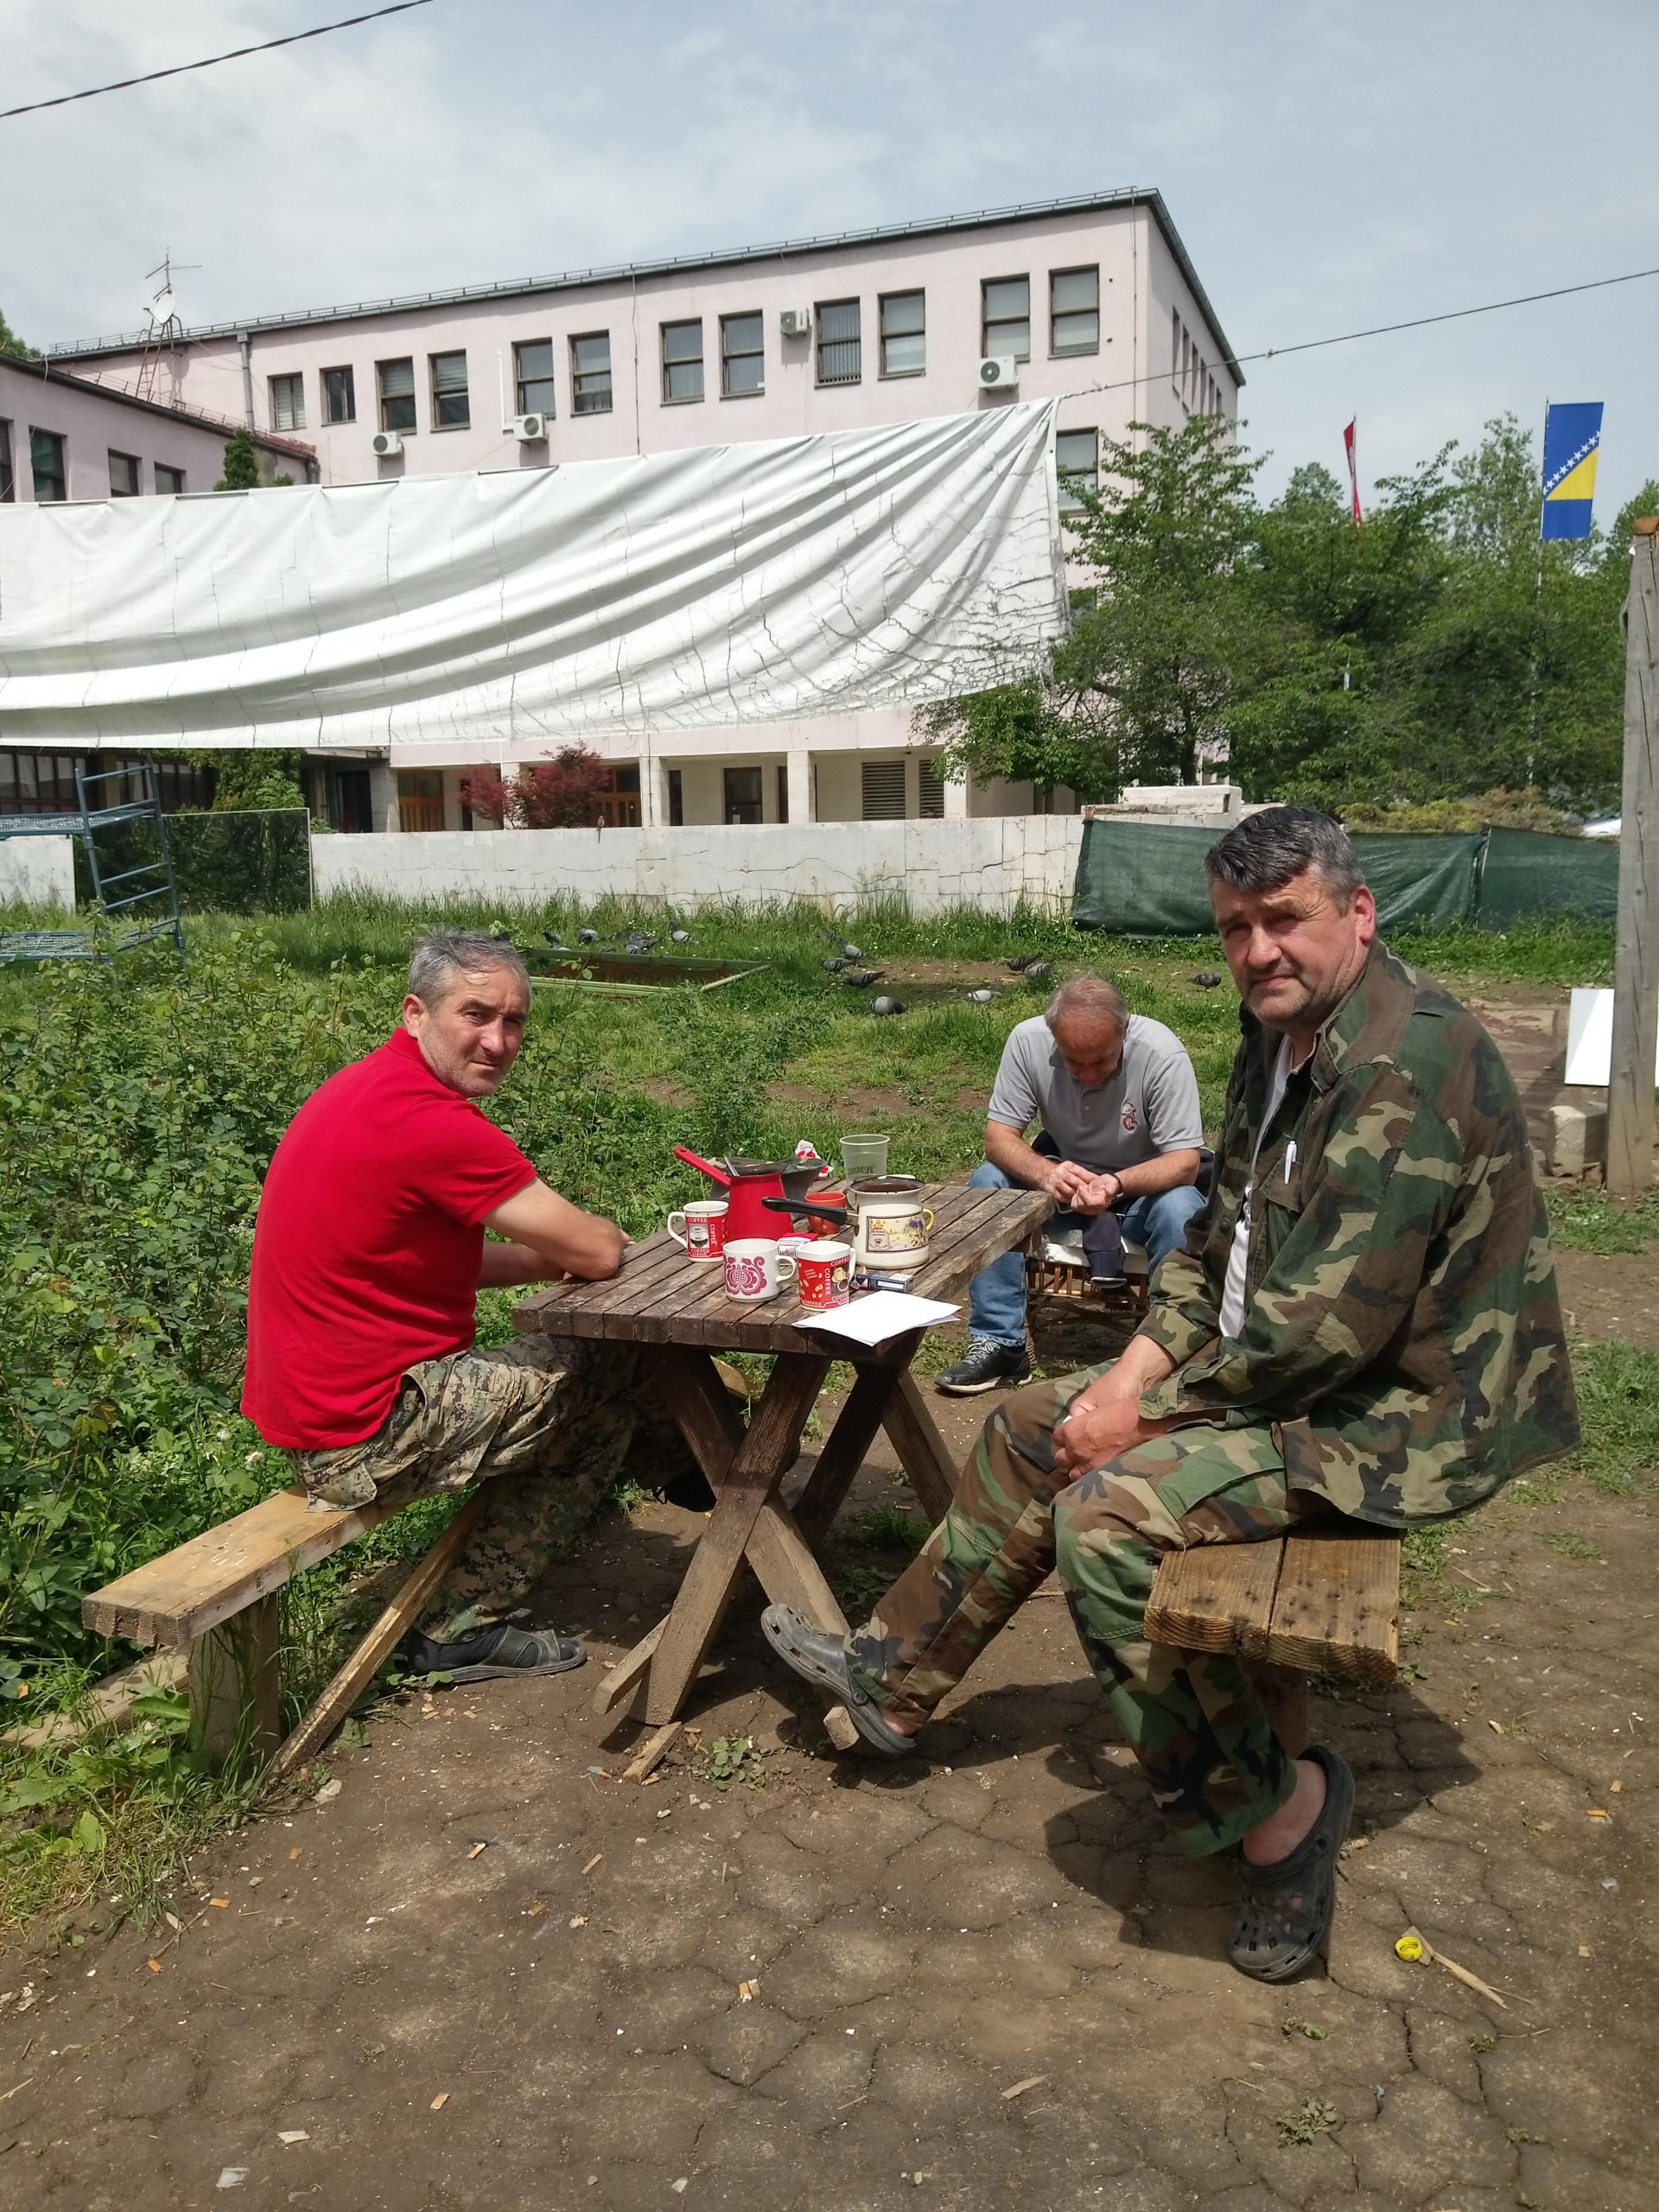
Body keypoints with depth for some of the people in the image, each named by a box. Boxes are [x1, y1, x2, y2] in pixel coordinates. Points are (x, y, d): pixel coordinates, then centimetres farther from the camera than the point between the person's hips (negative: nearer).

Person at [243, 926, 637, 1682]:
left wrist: (553, 1255, 3)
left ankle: (469, 1622, 26)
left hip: (309, 1397, 10)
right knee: (603, 1393, 6)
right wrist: (601, 1237, 5)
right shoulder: (434, 1122, -24)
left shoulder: (370, 1088, 8)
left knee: (548, 1374, 22)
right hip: (362, 1434, -10)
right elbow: (598, 1253, -20)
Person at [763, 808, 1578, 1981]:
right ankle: (895, 1676, 25)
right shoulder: (1281, 1040, 7)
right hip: (1289, 1365, 10)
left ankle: (1271, 1806, -4)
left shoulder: (1406, 1061, -26)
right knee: (1035, 1427, 10)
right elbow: (1221, 1238, 13)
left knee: (1108, 1513, -24)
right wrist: (1139, 1369, -2)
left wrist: (1155, 1411, -17)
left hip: (1404, 1408, -10)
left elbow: (1330, 1321, -29)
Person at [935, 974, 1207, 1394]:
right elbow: (998, 1137, -17)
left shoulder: (1162, 1053, -25)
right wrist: (1045, 1173, -40)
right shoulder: (1027, 1040, -19)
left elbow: (1185, 1162, -25)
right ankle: (998, 1344, -17)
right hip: (1062, 1176, 3)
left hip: (1145, 1184, -2)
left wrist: (1117, 1184, -45)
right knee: (986, 1182, -23)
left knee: (1180, 1210, -35)